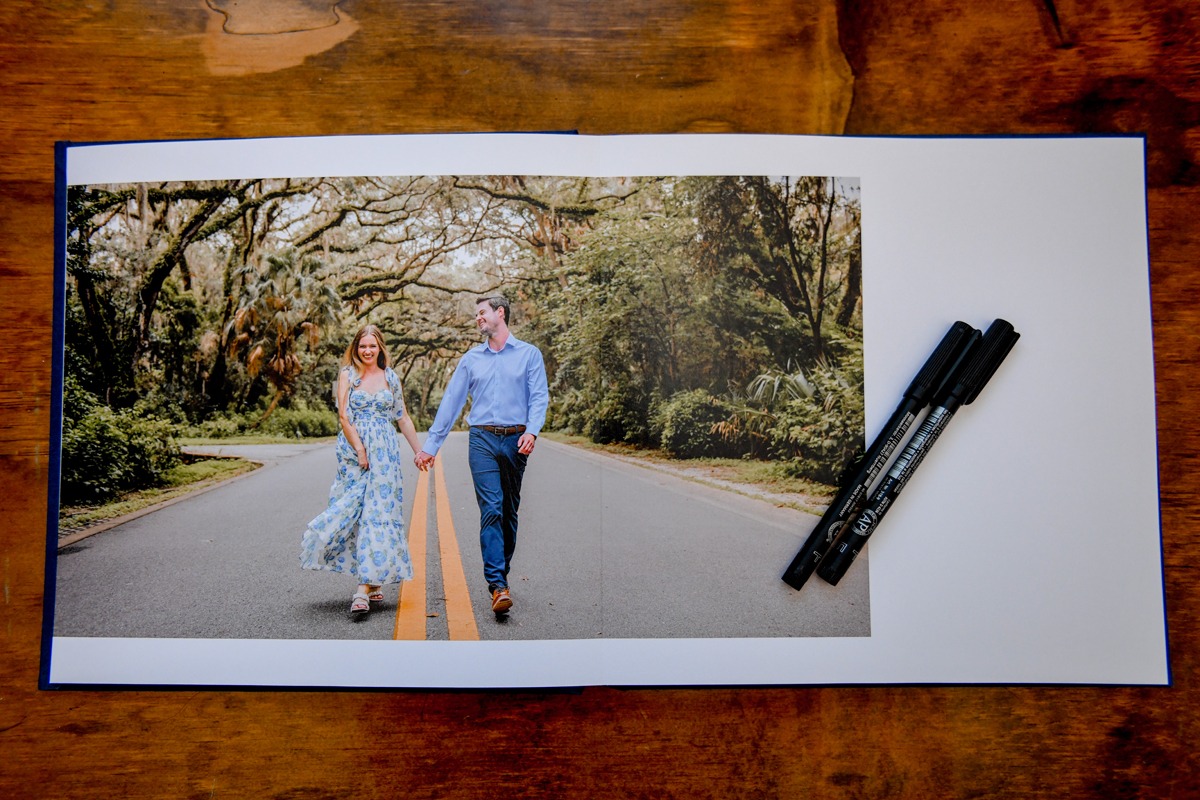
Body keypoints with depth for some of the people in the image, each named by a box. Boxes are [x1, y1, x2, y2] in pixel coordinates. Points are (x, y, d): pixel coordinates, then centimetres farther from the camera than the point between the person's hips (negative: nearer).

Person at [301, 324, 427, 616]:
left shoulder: (390, 377, 10)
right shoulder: (348, 374, 3)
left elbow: (403, 418, 15)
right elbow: (344, 415, -5)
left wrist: (419, 451, 14)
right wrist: (360, 450, -12)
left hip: (385, 452, 1)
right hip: (353, 452, -1)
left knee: (378, 511, -7)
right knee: (354, 510, 0)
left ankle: (365, 587, -9)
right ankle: (374, 583, 13)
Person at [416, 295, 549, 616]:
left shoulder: (529, 354, 8)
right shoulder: (471, 359, 14)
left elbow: (539, 397, -1)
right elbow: (450, 402, 13)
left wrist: (532, 431, -19)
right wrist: (430, 445, 10)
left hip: (515, 440, 0)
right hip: (482, 439, 0)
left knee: (510, 511, 8)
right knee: (491, 509, -11)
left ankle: (500, 573, 22)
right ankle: (498, 586, -16)